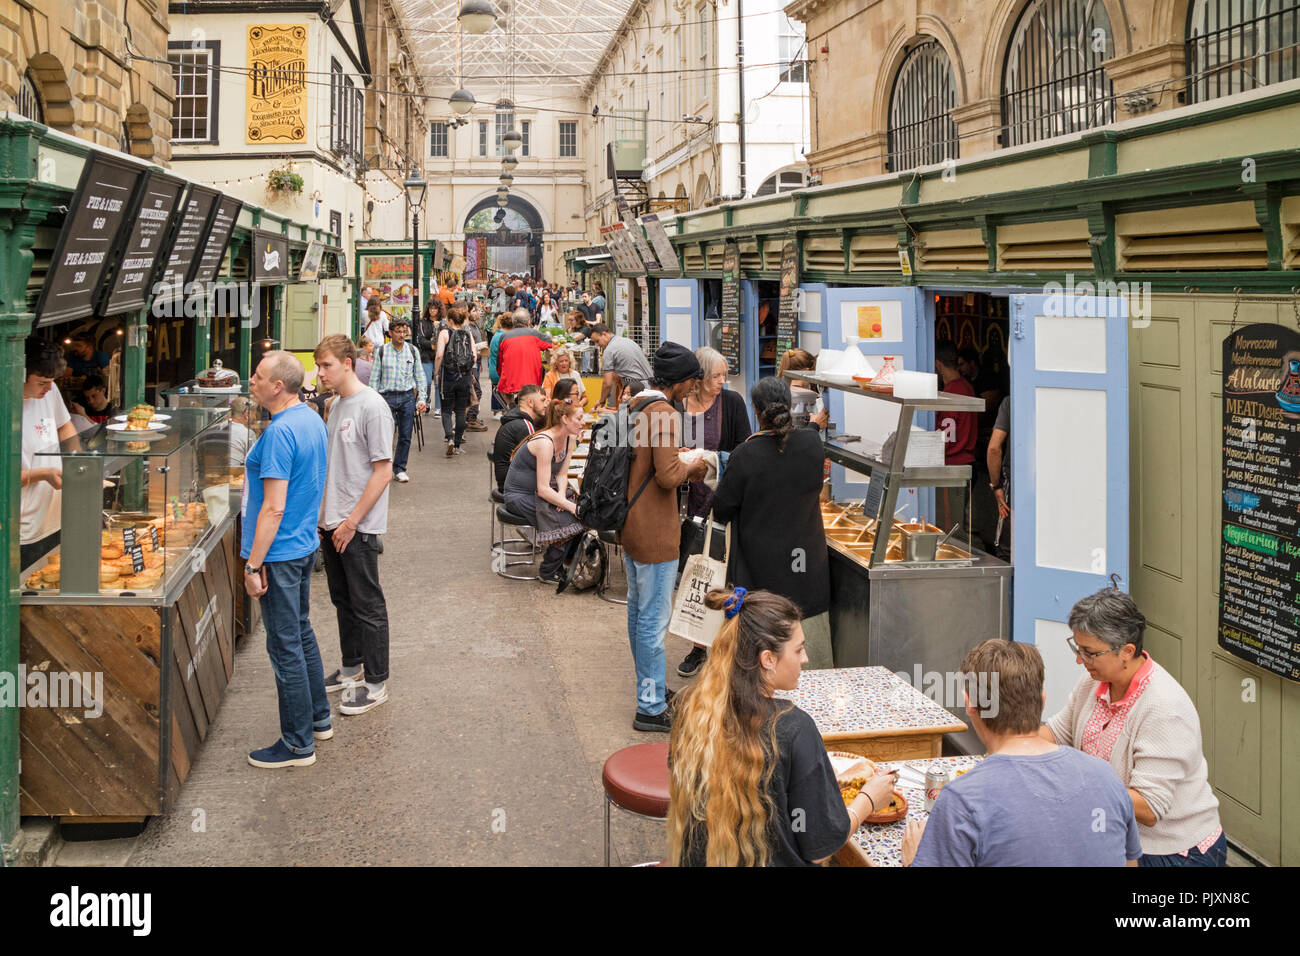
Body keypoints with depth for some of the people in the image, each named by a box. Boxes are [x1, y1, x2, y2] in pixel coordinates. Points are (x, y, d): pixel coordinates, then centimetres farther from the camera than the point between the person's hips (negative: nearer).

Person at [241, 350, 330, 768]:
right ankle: (318, 718, 34)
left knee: (285, 646, -1)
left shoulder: (280, 433, -22)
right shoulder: (313, 420, 8)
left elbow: (274, 507, -25)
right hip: (305, 545, 10)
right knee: (302, 633, 21)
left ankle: (298, 744, 8)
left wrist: (253, 565, -20)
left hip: (279, 554, -10)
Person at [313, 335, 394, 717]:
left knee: (367, 605, 0)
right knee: (342, 600, 18)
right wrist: (321, 513, 14)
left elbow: (383, 471, -18)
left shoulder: (372, 406, -16)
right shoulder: (335, 405, 11)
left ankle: (376, 682, 10)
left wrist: (353, 521, -18)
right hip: (331, 523, 9)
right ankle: (352, 667, 33)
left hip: (359, 527, -8)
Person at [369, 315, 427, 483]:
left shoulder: (412, 351, 7)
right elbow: (374, 378, 3)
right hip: (387, 396, -2)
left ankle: (399, 469, 15)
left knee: (405, 436, 4)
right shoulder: (381, 351, 1)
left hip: (407, 397, 2)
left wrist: (421, 399, 3)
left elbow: (419, 376, 11)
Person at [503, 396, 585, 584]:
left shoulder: (570, 438, -1)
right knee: (567, 518, -24)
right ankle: (547, 572, -7)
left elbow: (561, 474, 5)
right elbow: (543, 489, -28)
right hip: (519, 496, -8)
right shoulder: (545, 442, -26)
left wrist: (561, 494, -16)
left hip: (541, 492, 8)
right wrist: (572, 507, -31)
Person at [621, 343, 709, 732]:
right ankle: (651, 708, 3)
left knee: (638, 611, 19)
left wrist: (678, 461, 13)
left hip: (629, 524, 10)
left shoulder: (635, 407, 9)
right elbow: (668, 477, -24)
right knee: (654, 618, -3)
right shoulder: (665, 414, -20)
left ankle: (649, 688, 33)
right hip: (654, 531, -10)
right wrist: (690, 467, -6)